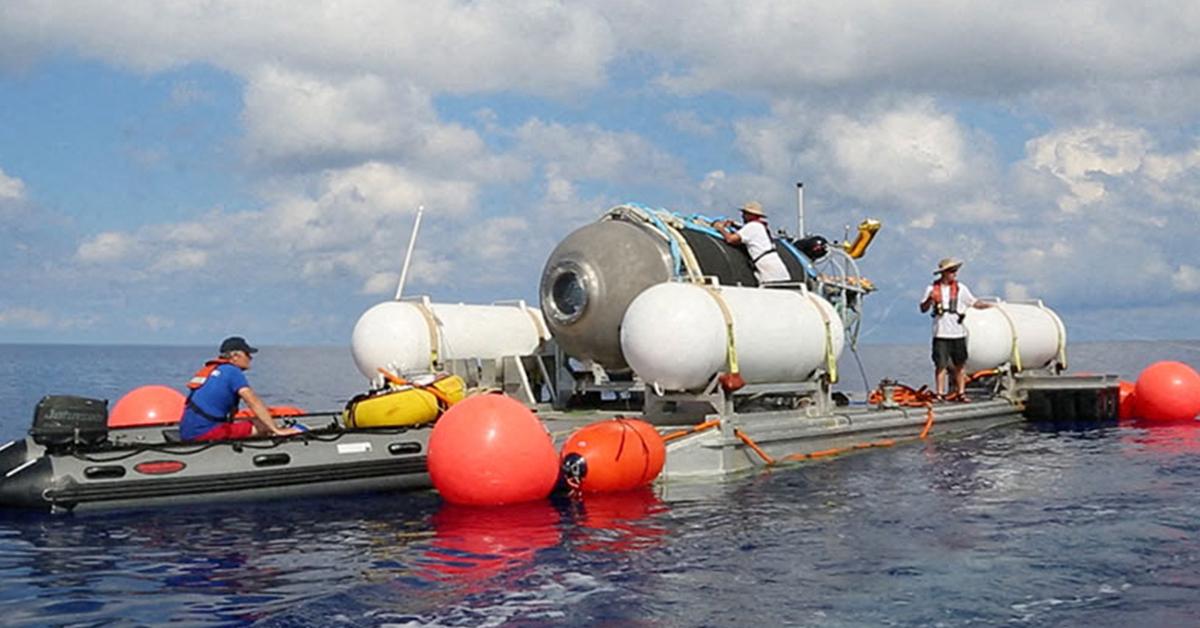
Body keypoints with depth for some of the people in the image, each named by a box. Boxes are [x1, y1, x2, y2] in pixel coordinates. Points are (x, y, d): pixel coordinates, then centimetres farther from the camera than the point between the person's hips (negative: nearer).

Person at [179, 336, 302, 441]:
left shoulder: (209, 370, 21)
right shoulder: (232, 372, -6)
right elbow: (254, 403, -13)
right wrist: (278, 430, -15)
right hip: (203, 432, -9)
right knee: (263, 426, -11)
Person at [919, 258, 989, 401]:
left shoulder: (960, 288, 5)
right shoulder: (932, 288, 3)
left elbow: (974, 302, 4)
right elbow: (923, 309, 4)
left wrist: (988, 305, -11)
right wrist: (930, 299, -15)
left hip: (958, 334, 1)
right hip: (940, 334, -1)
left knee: (960, 364, 5)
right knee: (940, 365, -2)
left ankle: (961, 393, 13)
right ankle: (940, 394, 3)